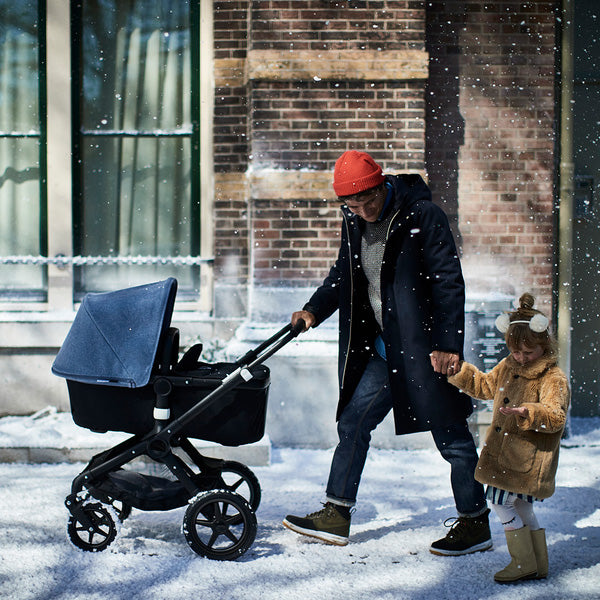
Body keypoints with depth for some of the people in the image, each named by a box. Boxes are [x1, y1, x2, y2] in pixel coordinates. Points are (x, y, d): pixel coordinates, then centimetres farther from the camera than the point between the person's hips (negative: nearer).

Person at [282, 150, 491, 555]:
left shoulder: (423, 216, -14)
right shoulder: (353, 223, 5)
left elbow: (449, 283, -15)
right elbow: (343, 276, 21)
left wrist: (447, 344, -19)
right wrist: (314, 311, 7)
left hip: (425, 347, -7)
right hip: (383, 349, 7)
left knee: (450, 435, 1)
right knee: (353, 422, 7)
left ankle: (476, 525, 14)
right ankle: (335, 517, 17)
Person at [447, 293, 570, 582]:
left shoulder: (553, 378, -15)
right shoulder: (508, 367, 10)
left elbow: (555, 417, -26)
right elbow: (485, 385, 25)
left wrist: (528, 413, -43)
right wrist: (454, 369, 18)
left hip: (527, 458, -8)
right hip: (504, 453, 8)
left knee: (500, 500, -8)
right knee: (522, 507, 13)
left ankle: (525, 563, 1)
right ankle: (538, 566, 23)